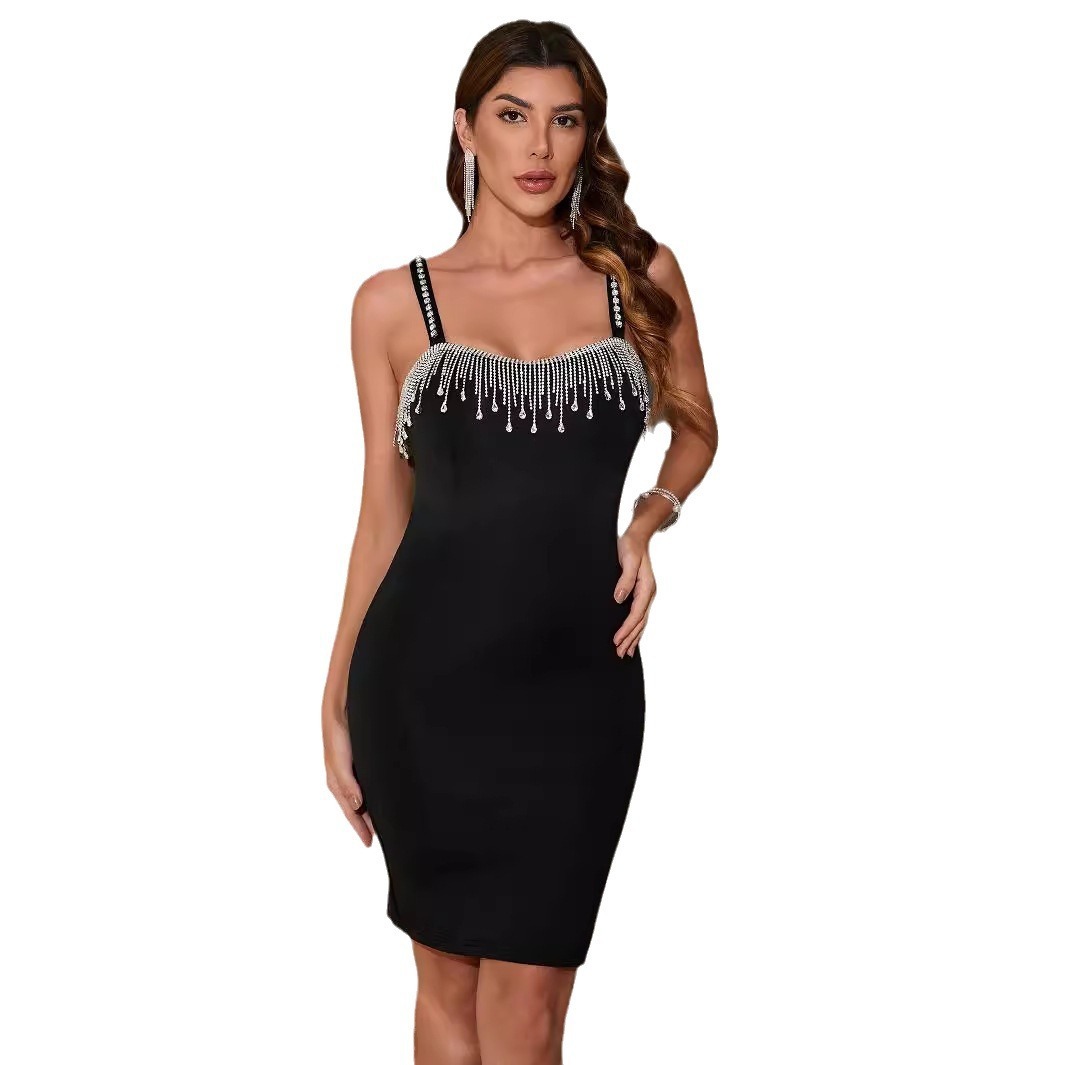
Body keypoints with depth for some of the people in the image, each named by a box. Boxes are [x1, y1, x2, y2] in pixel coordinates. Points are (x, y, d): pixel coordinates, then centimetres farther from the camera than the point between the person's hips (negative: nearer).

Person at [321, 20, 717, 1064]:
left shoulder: (642, 276, 5)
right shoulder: (394, 301, 3)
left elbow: (695, 427, 19)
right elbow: (384, 510, 8)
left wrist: (650, 519, -2)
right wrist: (337, 701, 9)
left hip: (577, 676, 0)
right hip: (426, 673, 0)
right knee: (447, 974, 12)